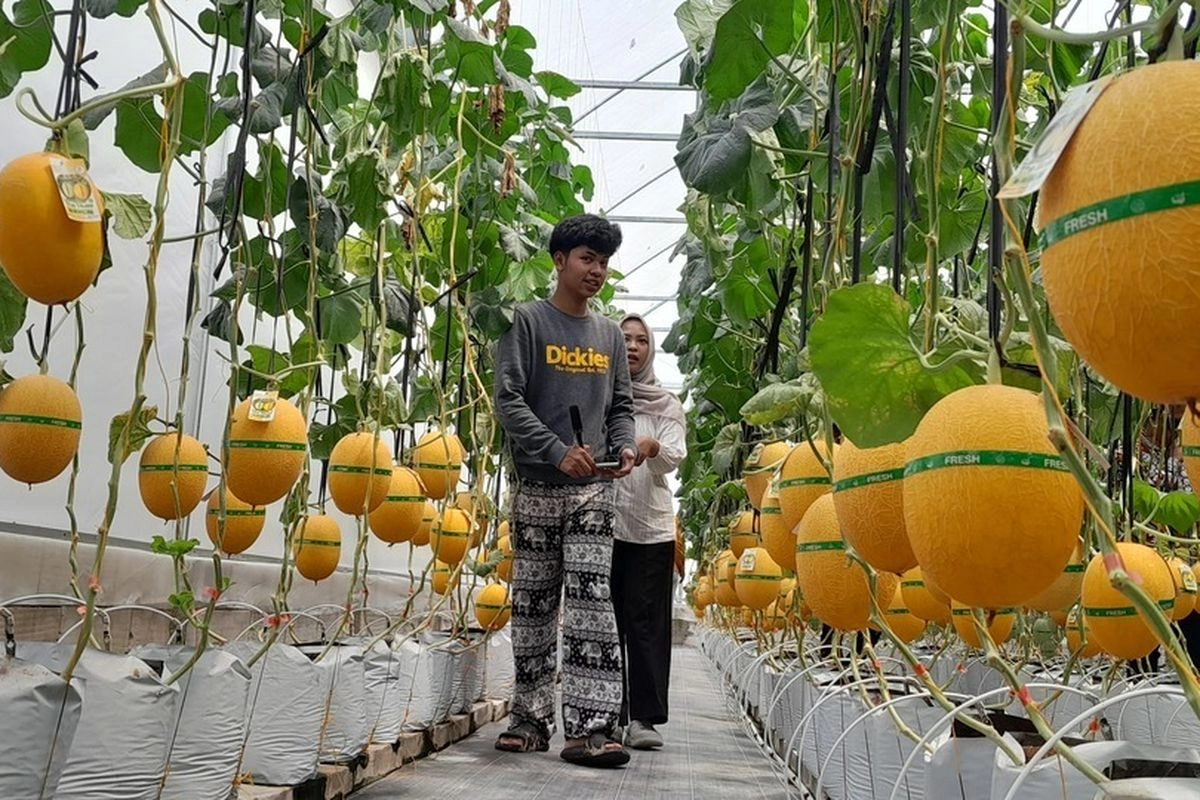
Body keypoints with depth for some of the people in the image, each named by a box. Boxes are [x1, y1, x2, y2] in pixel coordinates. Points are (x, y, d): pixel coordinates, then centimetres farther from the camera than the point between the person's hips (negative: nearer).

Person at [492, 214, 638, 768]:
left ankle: (589, 727, -12)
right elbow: (509, 400, -7)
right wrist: (559, 452, -19)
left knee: (591, 599, -9)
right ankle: (532, 718, 15)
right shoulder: (527, 322, 2)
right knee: (533, 606, 4)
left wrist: (624, 446, -5)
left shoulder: (609, 334, 15)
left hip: (593, 488, 2)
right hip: (537, 487, -2)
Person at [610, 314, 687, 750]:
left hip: (650, 525, 0)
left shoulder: (666, 404, 11)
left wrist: (651, 448, -24)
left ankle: (643, 718, -3)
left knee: (646, 621, -3)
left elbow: (675, 456, -2)